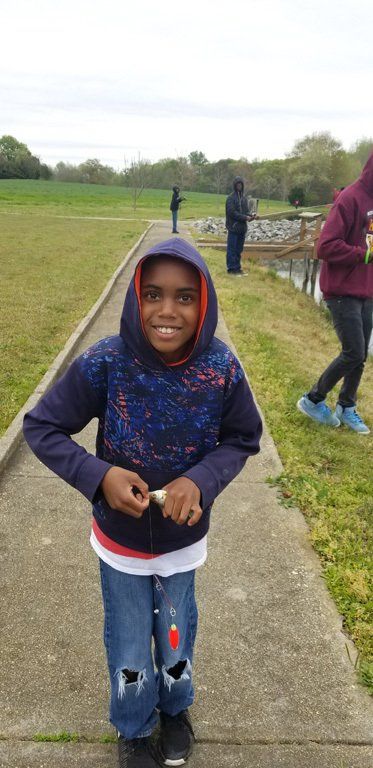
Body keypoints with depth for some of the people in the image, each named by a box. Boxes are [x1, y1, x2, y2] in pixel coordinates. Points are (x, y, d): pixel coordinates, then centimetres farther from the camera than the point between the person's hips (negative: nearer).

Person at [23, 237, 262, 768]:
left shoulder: (221, 368, -21)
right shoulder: (105, 364, -25)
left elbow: (243, 439, -6)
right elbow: (40, 427, -15)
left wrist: (201, 479, -25)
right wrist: (99, 475, -29)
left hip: (184, 540, 1)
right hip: (120, 542, -1)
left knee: (177, 642, 26)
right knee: (129, 652, 21)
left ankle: (175, 709, 60)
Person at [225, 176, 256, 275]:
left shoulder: (244, 198, 13)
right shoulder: (231, 198, -7)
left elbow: (246, 211, 14)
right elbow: (232, 212, -14)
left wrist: (251, 214, -9)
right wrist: (245, 217, -18)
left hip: (242, 227, 7)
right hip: (233, 227, -6)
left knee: (239, 249, 12)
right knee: (232, 249, -2)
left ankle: (237, 267, 20)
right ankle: (231, 268, 3)